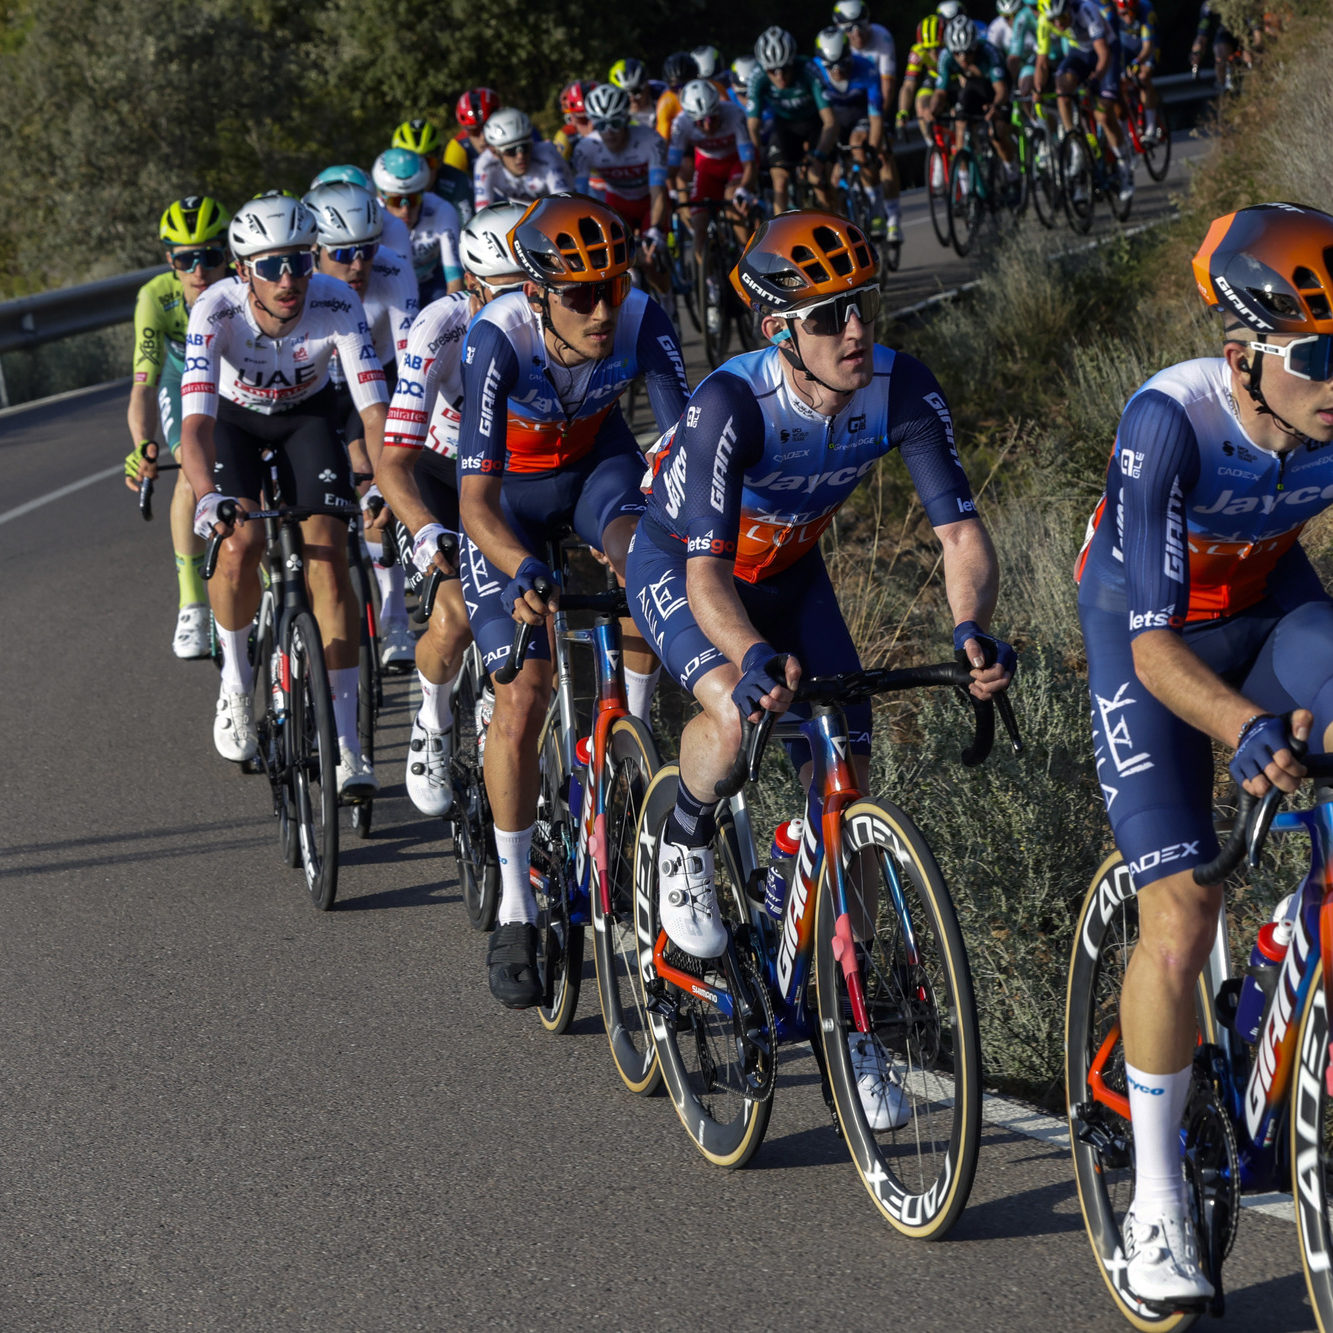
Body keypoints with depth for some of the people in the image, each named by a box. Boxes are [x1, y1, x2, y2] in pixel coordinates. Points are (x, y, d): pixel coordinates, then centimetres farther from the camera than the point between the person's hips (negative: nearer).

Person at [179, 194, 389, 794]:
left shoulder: (337, 303, -32)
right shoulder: (217, 310, -34)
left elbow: (374, 406, -34)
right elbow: (196, 419, -43)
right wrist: (207, 496, -60)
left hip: (306, 415, 1)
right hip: (232, 417, 0)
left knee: (328, 559, -15)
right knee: (239, 546, -24)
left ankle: (345, 742, -9)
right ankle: (235, 680, 6)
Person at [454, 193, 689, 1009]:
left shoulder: (643, 324, -29)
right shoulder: (498, 341, -35)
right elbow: (477, 502, -39)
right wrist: (524, 572, -57)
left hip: (597, 462, 2)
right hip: (510, 491, -2)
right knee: (523, 697, -10)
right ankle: (516, 910, 3)